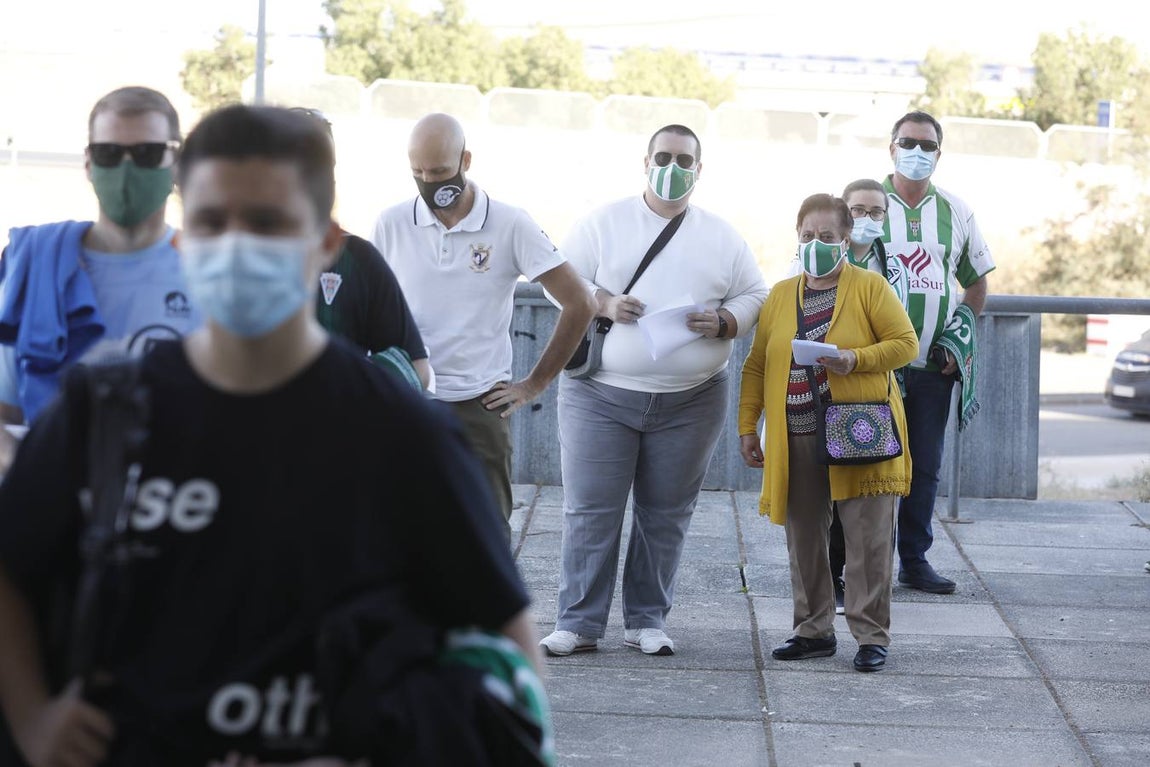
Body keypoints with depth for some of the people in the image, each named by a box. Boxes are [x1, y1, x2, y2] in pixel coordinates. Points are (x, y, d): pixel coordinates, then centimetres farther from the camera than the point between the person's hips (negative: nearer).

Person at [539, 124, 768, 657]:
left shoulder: (721, 237, 8)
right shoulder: (604, 223, 3)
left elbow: (755, 296, 10)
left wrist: (724, 322, -10)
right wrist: (603, 304, -15)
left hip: (690, 402, 2)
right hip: (601, 394, -2)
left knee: (665, 515, 7)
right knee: (591, 512, -3)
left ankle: (647, 620, 17)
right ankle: (579, 623, 3)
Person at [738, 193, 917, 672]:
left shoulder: (870, 287, 1)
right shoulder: (780, 296, 12)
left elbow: (905, 343, -3)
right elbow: (757, 366, 13)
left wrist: (857, 359, -18)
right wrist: (748, 427, 8)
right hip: (796, 439, 4)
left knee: (866, 538, -4)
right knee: (804, 538, 8)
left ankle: (872, 636, 4)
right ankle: (814, 631, 19)